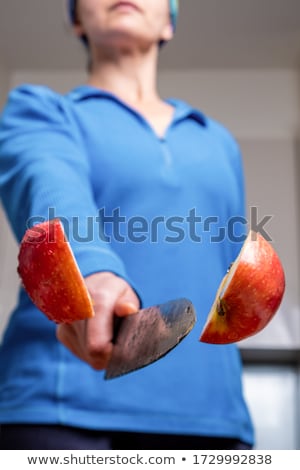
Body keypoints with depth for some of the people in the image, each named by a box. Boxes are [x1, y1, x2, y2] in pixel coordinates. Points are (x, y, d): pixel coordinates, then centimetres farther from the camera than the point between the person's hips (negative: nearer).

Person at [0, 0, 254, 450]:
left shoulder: (220, 143, 20)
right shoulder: (39, 110, 7)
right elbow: (53, 193, -16)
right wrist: (92, 274, -36)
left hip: (205, 414, 4)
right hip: (64, 408, -3)